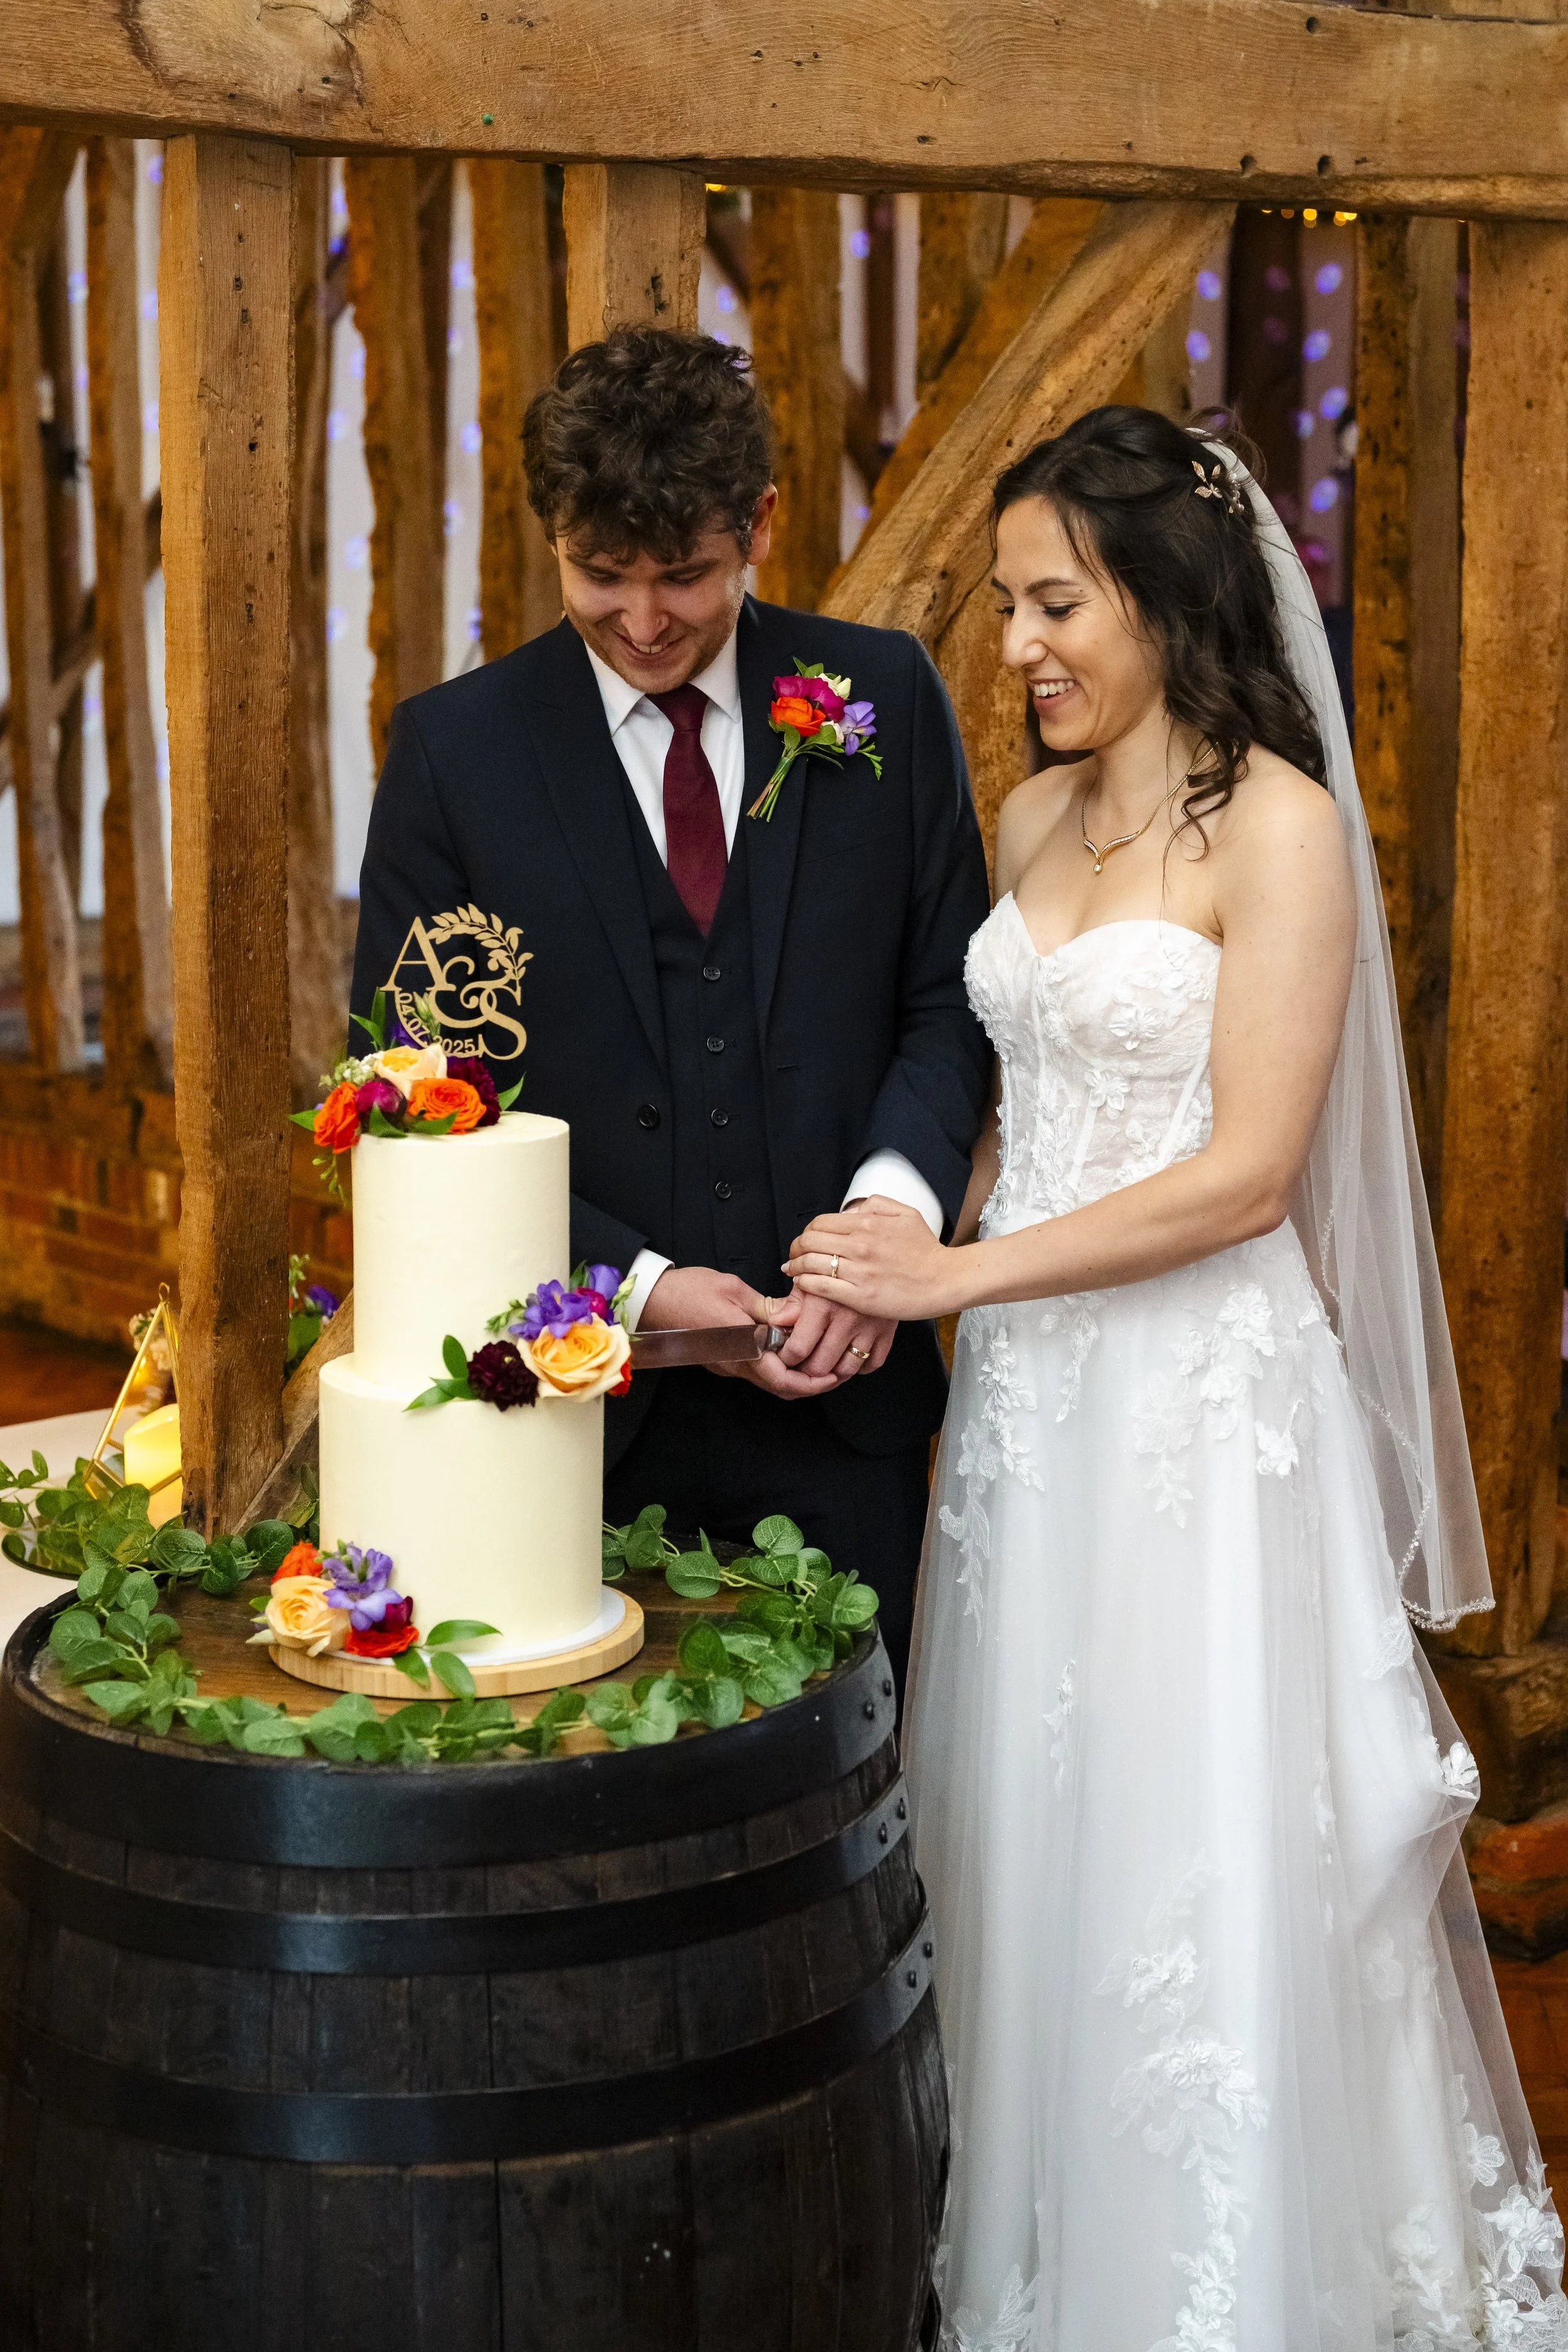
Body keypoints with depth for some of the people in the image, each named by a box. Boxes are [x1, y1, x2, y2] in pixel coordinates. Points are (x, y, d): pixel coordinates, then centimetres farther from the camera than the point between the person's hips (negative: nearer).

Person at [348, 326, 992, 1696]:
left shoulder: (884, 699, 3)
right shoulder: (456, 747, -1)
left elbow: (952, 995, 5)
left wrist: (895, 1200, -14)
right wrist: (632, 1283, -11)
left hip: (842, 1388, 1)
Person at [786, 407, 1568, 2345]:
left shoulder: (1278, 825, -11)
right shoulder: (1033, 823, 11)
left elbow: (1246, 1175, -16)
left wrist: (957, 1271, -15)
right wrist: (900, 1272, 3)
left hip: (1204, 1402, -6)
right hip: (1028, 1390, 7)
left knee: (1207, 1859, 2)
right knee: (1031, 1837, 11)